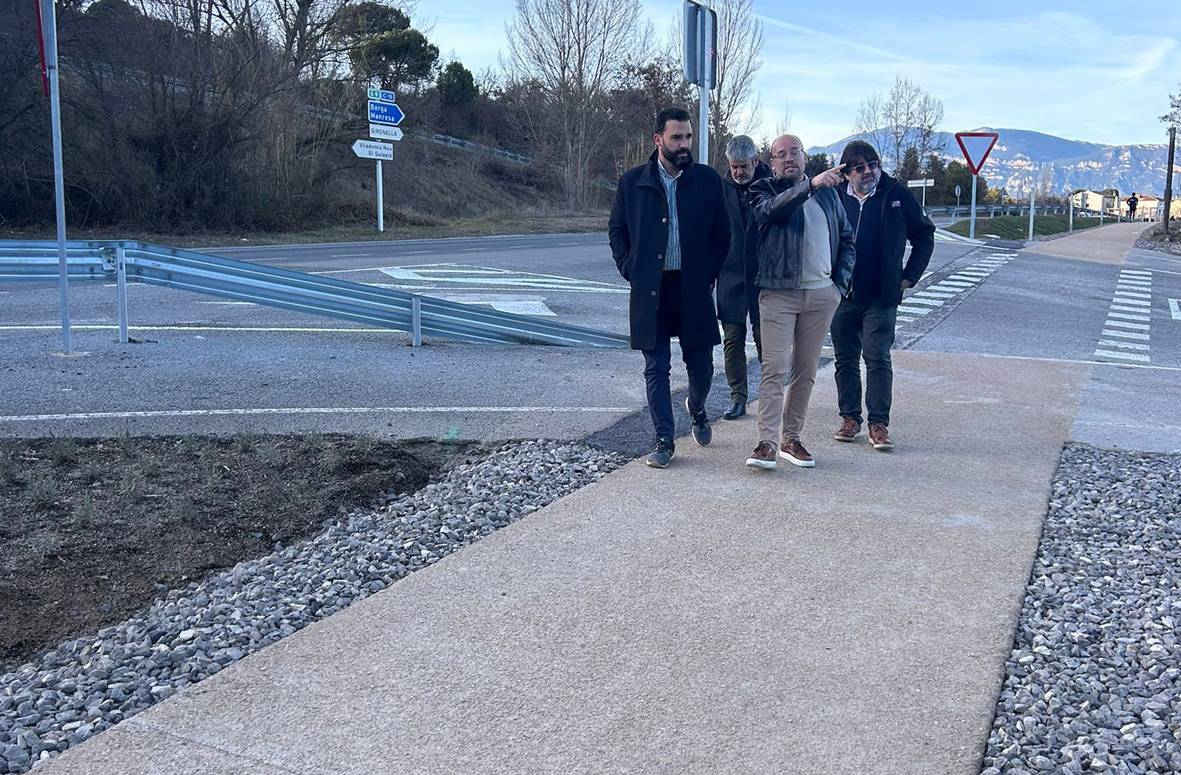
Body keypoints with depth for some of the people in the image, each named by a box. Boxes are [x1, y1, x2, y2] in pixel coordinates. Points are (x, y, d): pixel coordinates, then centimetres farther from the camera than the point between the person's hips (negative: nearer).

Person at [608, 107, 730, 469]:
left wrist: (709, 274, 0)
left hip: (694, 289, 1)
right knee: (656, 368, 2)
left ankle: (697, 410, 39)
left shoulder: (708, 179, 3)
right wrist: (631, 271, 0)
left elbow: (722, 232, 8)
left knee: (701, 364, 7)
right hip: (650, 290, 0)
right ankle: (664, 441, 12)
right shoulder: (633, 181, 2)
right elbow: (616, 231, 10)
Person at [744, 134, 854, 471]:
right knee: (774, 369, -9)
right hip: (778, 292, -4)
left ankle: (791, 439, 16)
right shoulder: (764, 190, 2)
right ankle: (767, 443, -10)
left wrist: (840, 282, 7)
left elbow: (846, 238, 19)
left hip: (821, 295, 4)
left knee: (806, 371, 8)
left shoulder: (828, 192, 14)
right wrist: (810, 184, -34)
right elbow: (772, 209, -22)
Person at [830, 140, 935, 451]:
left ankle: (879, 424, 1)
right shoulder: (835, 198, 0)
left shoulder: (896, 195, -2)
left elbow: (924, 235, 8)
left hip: (881, 297, -2)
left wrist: (909, 276, 2)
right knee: (845, 360, 9)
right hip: (842, 295, 2)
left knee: (878, 359, -5)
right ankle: (850, 418, 20)